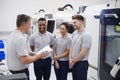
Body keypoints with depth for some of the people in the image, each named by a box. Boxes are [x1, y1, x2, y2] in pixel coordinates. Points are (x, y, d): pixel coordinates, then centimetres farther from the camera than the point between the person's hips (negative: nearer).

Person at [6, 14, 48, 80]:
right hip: (20, 70, -10)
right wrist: (39, 55, -19)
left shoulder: (13, 34, 3)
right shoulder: (20, 38, -27)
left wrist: (31, 53, 6)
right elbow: (25, 60, -30)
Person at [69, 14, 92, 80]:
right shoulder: (74, 33, 5)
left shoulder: (86, 35, -19)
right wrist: (70, 59, -3)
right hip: (74, 63, 7)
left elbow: (83, 53, -20)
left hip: (82, 63, -7)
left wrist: (73, 61, -10)